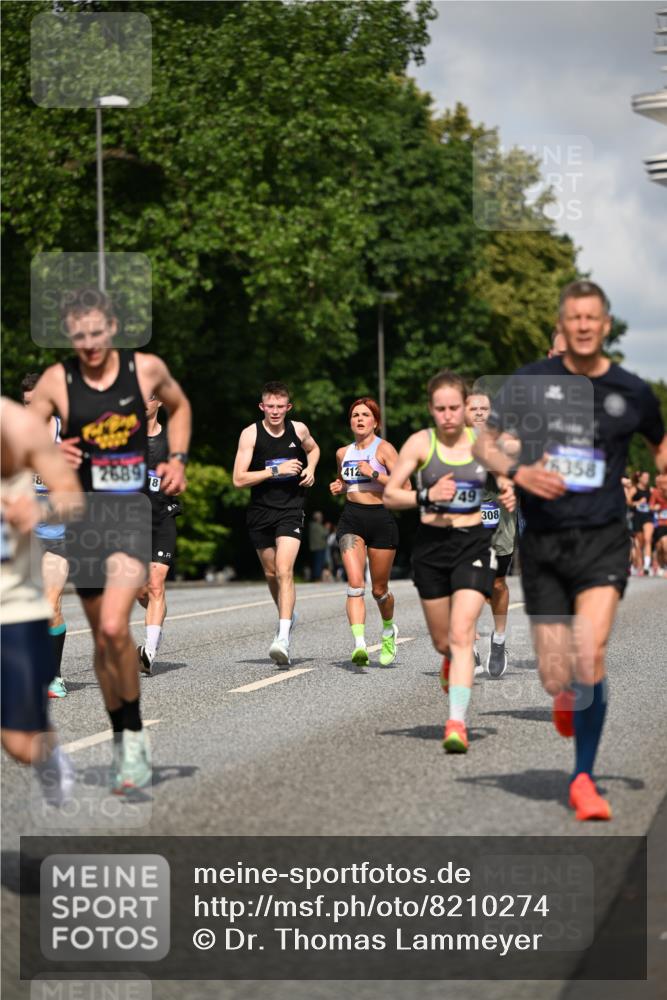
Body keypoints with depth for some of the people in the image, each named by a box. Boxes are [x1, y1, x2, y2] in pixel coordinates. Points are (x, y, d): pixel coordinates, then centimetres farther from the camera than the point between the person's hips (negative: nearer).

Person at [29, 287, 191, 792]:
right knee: (103, 638, 9)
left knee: (114, 627, -21)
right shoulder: (56, 381, -3)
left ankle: (135, 737, -4)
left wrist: (178, 458, 8)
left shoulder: (147, 368, -1)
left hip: (135, 508, -2)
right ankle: (122, 740, 25)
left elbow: (179, 405, 20)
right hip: (84, 511, 2)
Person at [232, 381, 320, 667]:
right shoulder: (251, 434, -8)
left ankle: (283, 638, -26)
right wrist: (276, 471, -20)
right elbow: (239, 479, -14)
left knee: (284, 570, -18)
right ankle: (287, 616, 43)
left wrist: (310, 469, 4)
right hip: (261, 512, 1)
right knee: (271, 574, 15)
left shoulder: (298, 430, -1)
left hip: (290, 511, -1)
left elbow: (313, 449, 25)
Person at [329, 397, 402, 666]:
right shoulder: (343, 453, 13)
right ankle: (359, 644, -27)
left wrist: (374, 474, -18)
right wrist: (338, 487, 10)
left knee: (379, 588, 8)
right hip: (351, 519, 3)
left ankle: (389, 630, 39)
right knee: (355, 582, -18)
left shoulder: (384, 448, -3)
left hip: (381, 518, -3)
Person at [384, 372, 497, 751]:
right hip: (432, 544, 1)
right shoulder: (421, 443, -4)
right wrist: (427, 495, -19)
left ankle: (457, 723, -19)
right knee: (442, 641, 12)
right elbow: (389, 495, -4)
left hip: (474, 543, -1)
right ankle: (454, 662, 50)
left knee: (461, 634, -16)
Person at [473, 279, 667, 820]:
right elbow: (484, 442, 8)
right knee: (556, 679, 1)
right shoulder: (529, 382, 2)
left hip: (603, 538, -1)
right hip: (543, 542, 1)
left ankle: (584, 779, -6)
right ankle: (568, 696, 42)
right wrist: (518, 471, -11)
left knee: (590, 656, -21)